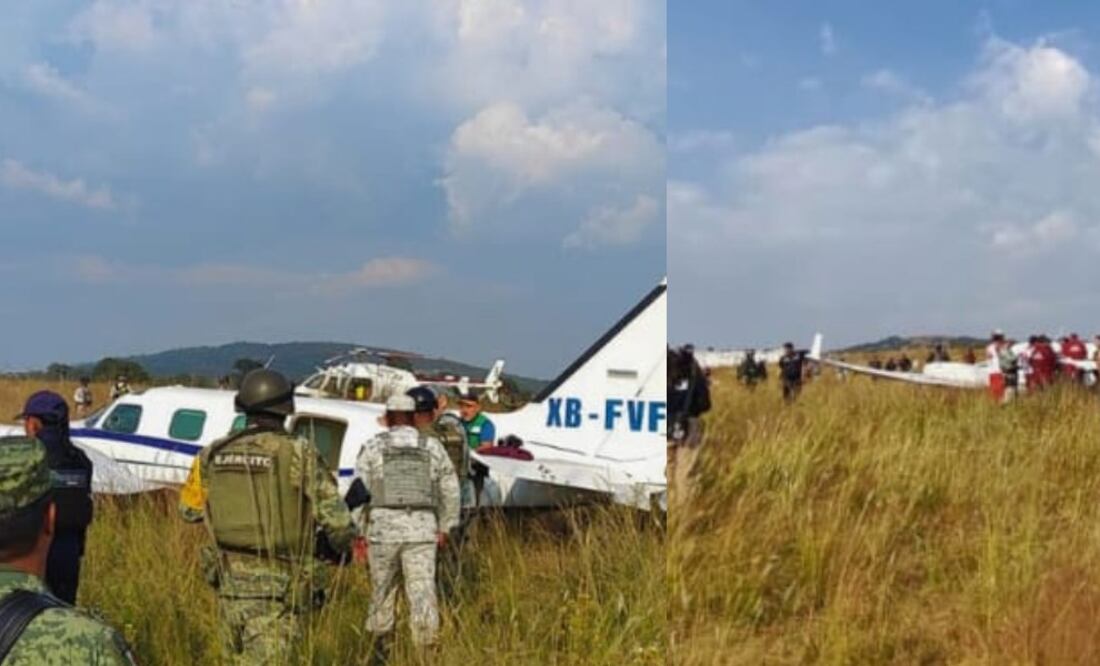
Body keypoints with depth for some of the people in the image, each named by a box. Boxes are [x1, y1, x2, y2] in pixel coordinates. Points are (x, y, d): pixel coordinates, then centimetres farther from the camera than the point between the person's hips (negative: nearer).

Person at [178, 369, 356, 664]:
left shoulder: (213, 455, 0)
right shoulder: (300, 454, -13)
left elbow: (189, 510, 16)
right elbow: (337, 522, -11)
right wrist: (340, 544, 11)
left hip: (230, 582, 5)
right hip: (277, 587, -5)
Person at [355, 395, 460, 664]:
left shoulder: (373, 446, 1)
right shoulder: (432, 446, 7)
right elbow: (450, 491, 10)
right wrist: (444, 528, 18)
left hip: (383, 527, 0)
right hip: (421, 529, 0)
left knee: (382, 590, 15)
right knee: (422, 592, -2)